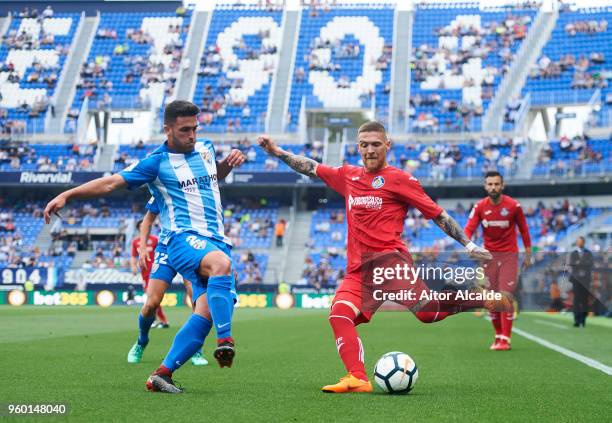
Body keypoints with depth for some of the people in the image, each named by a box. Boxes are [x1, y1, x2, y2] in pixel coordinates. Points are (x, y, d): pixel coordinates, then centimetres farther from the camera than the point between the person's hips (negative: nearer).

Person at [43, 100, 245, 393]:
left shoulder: (205, 148, 17)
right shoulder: (157, 162, 0)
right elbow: (111, 182, -2)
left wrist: (230, 162, 17)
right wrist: (66, 195, -10)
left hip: (217, 241, 6)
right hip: (183, 238, -6)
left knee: (206, 311, -15)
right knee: (221, 262, -39)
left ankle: (162, 374, -10)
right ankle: (224, 340, -40)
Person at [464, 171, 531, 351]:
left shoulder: (514, 205, -7)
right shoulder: (480, 207, -3)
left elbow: (523, 229, 5)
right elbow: (468, 229, -11)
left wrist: (528, 253, 7)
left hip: (509, 255, -3)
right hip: (489, 255, 3)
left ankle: (505, 339, -9)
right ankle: (498, 336, 18)